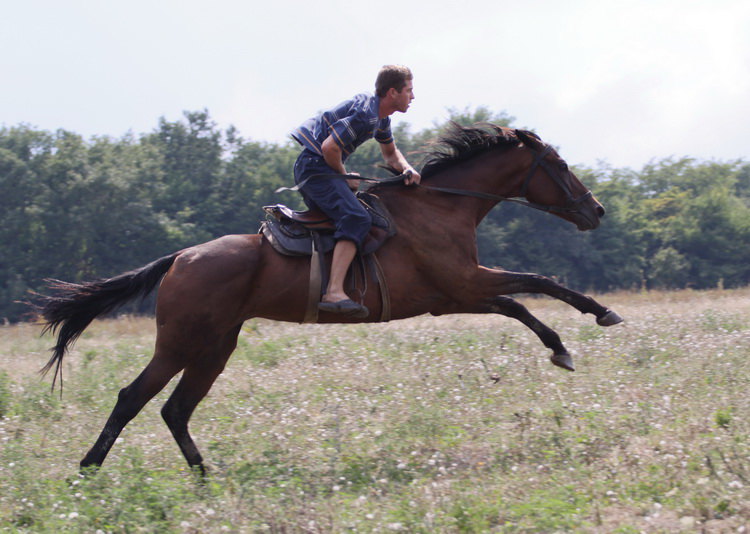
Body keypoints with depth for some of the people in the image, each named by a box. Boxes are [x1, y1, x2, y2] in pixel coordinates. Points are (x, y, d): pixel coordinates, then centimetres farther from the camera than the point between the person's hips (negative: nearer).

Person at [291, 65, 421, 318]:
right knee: (357, 219, -25)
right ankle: (334, 292, -39)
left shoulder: (381, 117, 14)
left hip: (308, 167, 11)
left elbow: (390, 153, 27)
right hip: (315, 166, -11)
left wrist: (406, 169, 5)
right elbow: (329, 147, -24)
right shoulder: (365, 113, -19)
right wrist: (345, 178, -8)